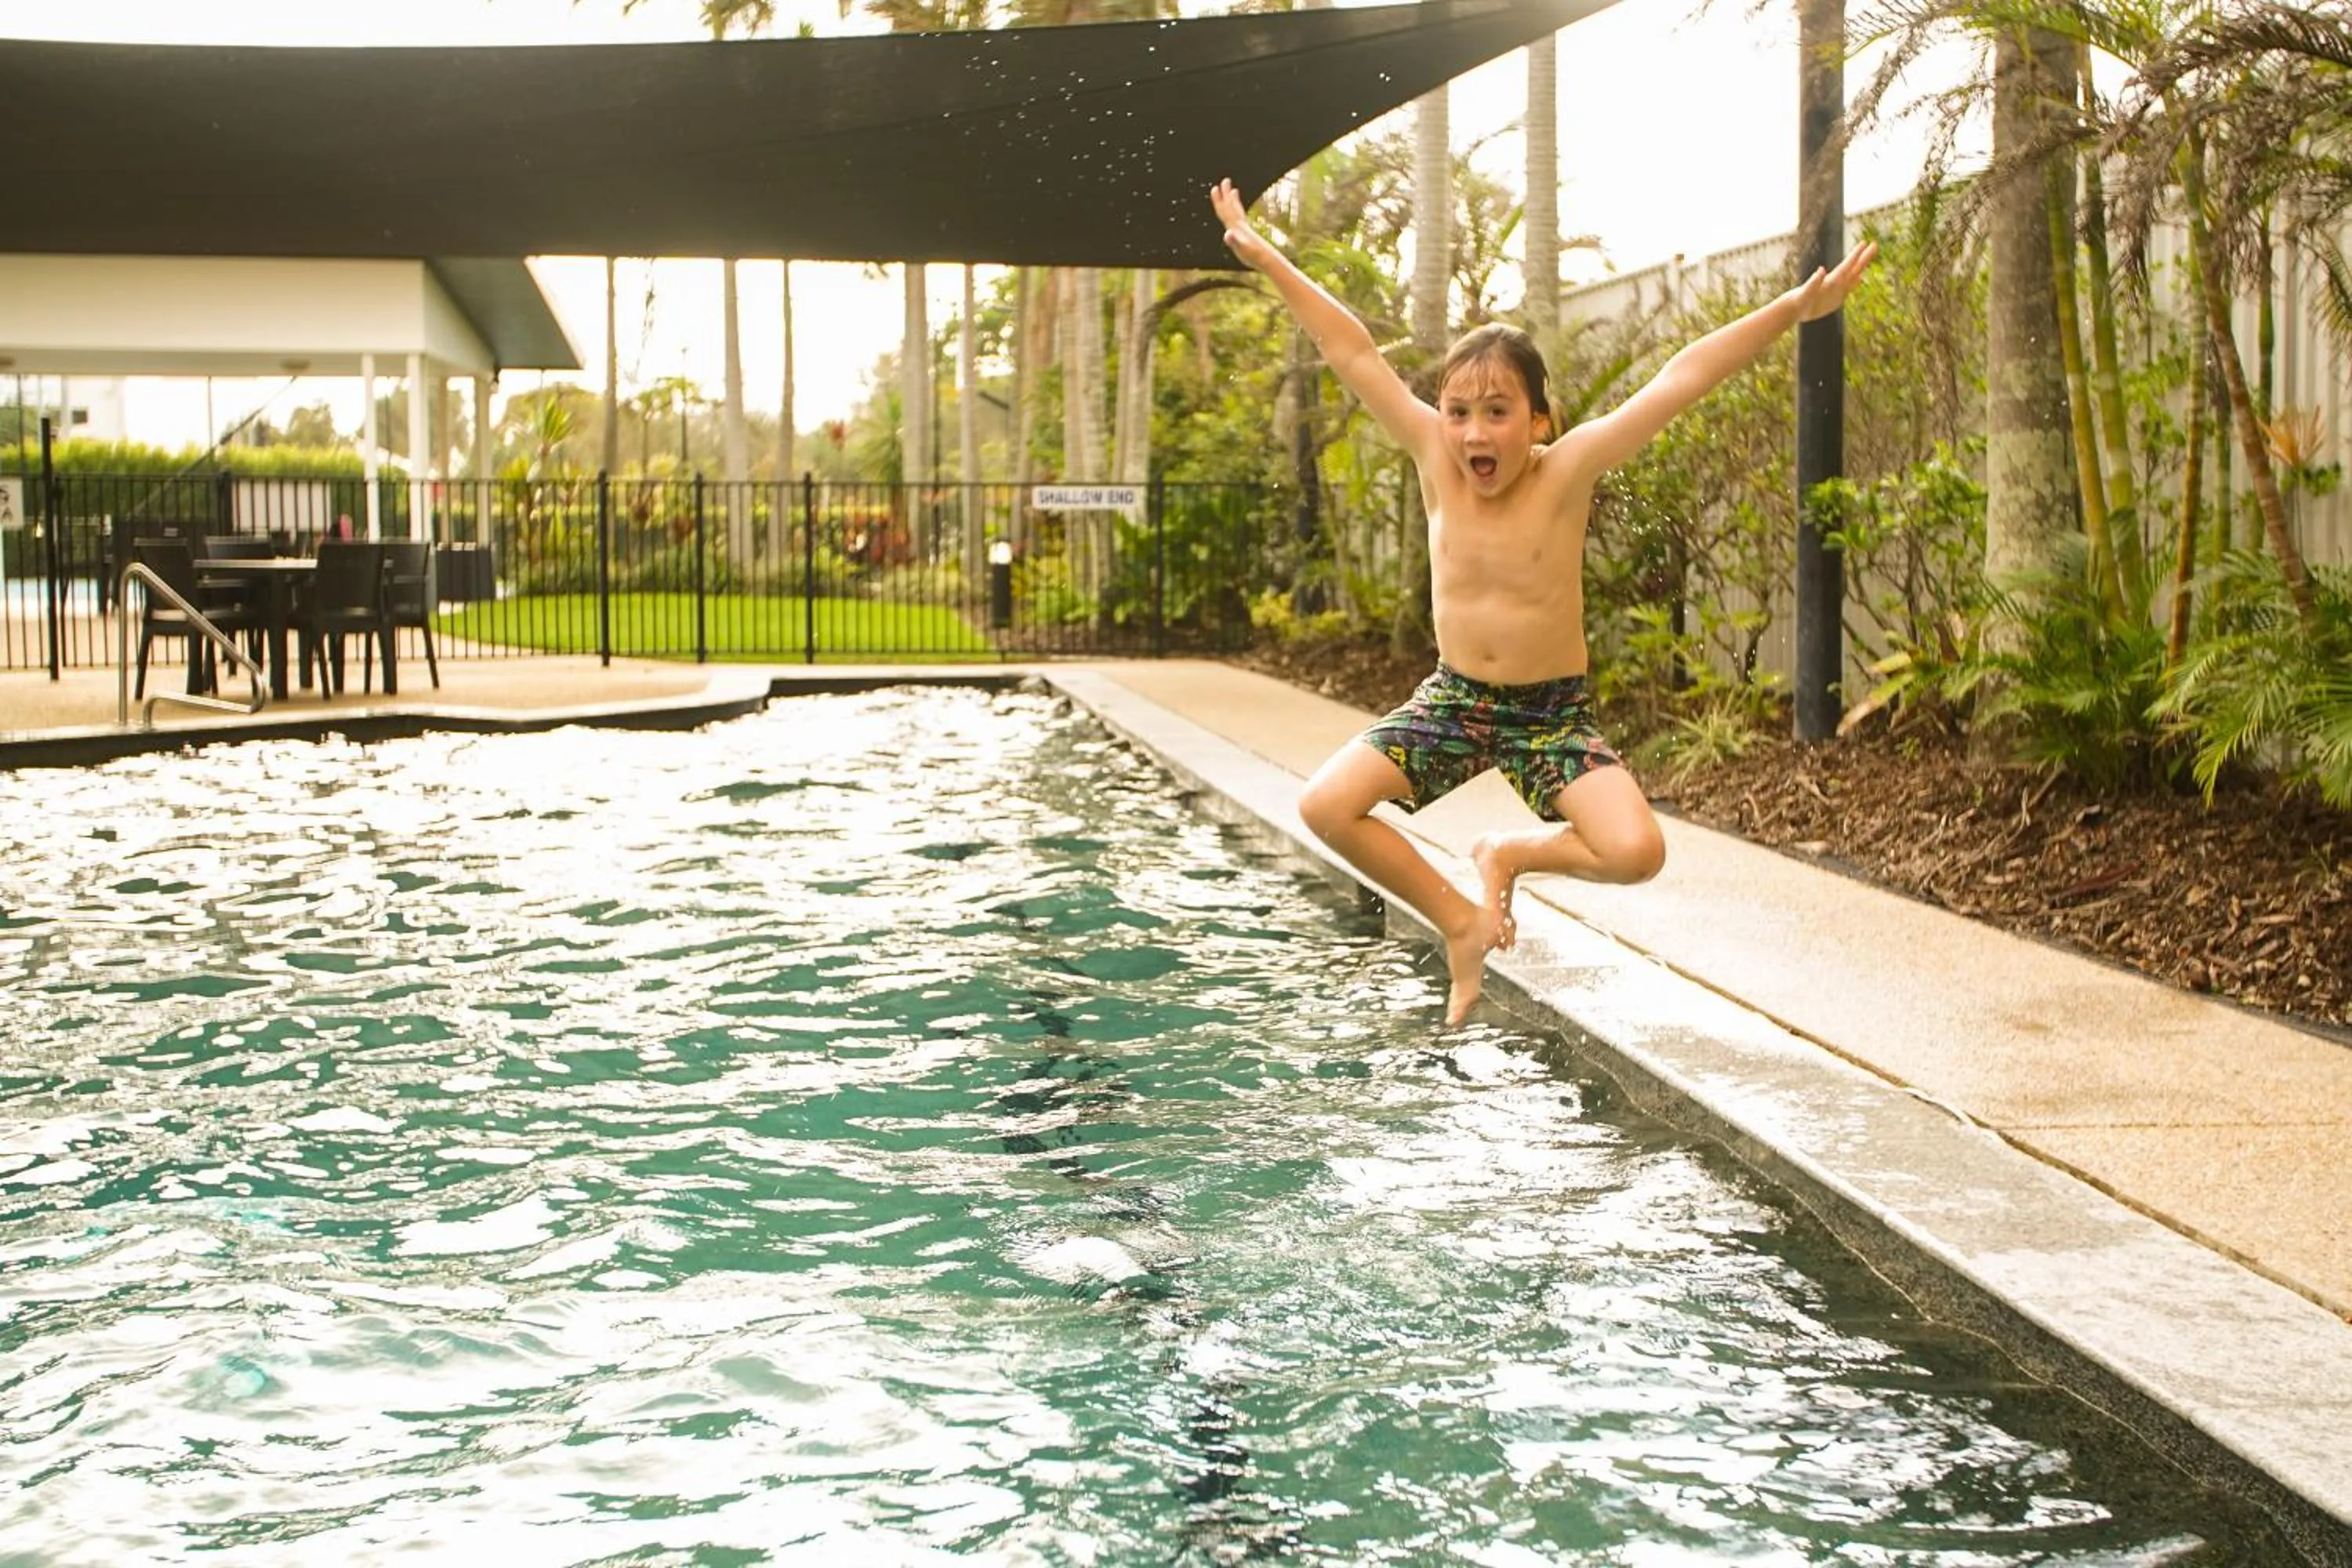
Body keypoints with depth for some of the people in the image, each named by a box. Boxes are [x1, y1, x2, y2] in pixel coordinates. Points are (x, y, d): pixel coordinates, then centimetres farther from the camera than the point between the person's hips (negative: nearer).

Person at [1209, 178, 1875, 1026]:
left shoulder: (1566, 472, -16)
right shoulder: (1435, 461, -10)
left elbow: (1683, 377, -22)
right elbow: (1355, 353, -7)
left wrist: (1795, 308, -28)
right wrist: (1264, 255, -4)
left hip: (1553, 710, -2)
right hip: (1453, 699, 2)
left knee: (1635, 851, -25)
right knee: (1325, 806, -17)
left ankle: (1510, 854, 9)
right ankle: (1461, 920, 4)